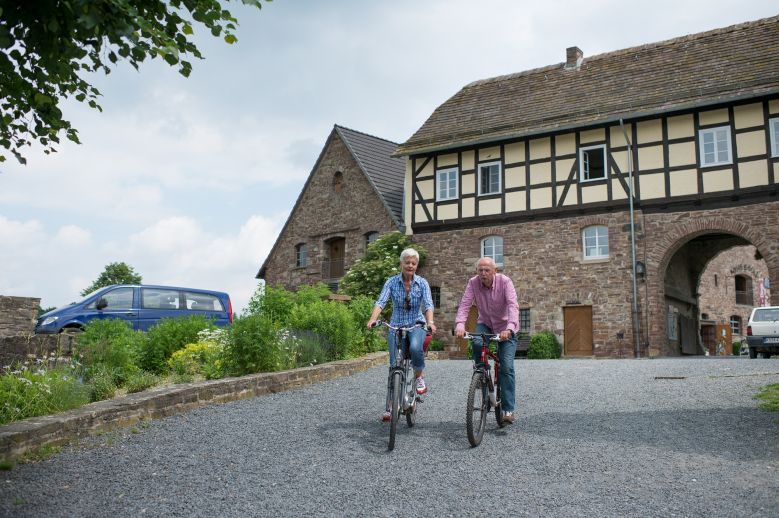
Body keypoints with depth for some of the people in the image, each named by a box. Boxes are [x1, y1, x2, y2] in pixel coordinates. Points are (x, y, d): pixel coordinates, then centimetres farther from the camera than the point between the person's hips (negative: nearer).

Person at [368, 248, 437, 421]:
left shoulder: (422, 283, -3)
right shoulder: (392, 282, -3)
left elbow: (428, 304, -15)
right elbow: (381, 301, -16)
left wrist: (430, 322, -35)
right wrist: (373, 319, -35)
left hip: (417, 324, -1)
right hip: (396, 325, 1)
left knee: (415, 348, -34)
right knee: (394, 365, -5)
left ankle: (419, 376, -4)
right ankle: (390, 407, 7)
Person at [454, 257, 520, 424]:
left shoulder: (505, 282, -22)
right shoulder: (473, 283, -14)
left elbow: (512, 306, -33)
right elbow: (464, 304, -23)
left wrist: (509, 328, -50)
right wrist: (459, 324, -42)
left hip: (505, 327, -2)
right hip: (485, 324, 2)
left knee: (506, 367, -10)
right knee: (477, 343, -32)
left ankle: (508, 409, -2)